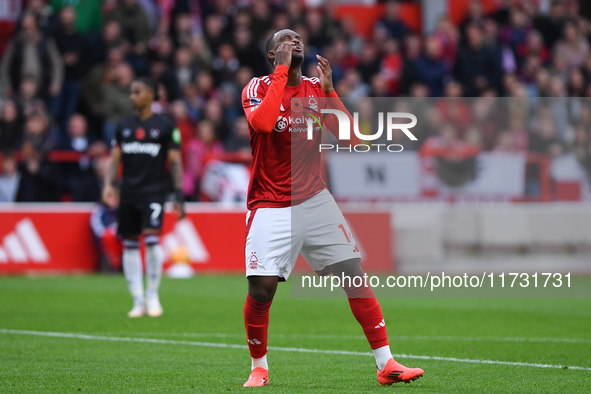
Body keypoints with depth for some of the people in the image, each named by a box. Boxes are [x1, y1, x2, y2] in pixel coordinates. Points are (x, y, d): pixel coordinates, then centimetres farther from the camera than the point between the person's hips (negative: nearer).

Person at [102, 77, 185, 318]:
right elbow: (115, 159, 13)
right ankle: (138, 301, 11)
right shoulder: (124, 126, 13)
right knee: (129, 244, 3)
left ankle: (153, 295, -4)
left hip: (154, 189, -4)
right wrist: (108, 184, -4)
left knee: (151, 237, -19)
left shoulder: (165, 126, 1)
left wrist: (178, 196, -4)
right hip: (129, 191, 5)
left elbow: (175, 162, 2)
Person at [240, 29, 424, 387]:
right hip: (270, 207, -4)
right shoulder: (258, 87, -4)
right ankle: (259, 368, 10)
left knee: (355, 275, -5)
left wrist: (328, 90, -11)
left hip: (315, 201, 4)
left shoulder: (317, 89, 8)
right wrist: (282, 70, -21)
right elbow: (263, 123, -28)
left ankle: (386, 364, -2)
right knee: (261, 290, -13)